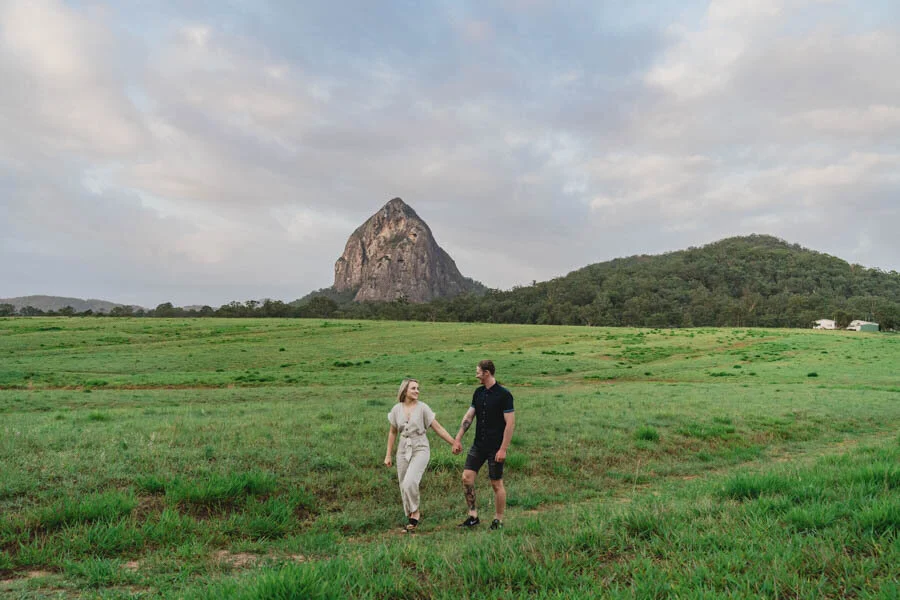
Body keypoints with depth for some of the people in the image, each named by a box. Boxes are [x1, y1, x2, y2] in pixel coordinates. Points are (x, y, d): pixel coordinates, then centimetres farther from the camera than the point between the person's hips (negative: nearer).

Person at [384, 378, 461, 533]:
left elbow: (438, 428, -4)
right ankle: (411, 517, 22)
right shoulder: (397, 409, 2)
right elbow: (392, 432, 13)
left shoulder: (423, 408, -7)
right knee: (404, 487, 5)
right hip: (403, 450, 4)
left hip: (420, 450, -4)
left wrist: (454, 443, -8)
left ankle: (415, 513, 0)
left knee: (410, 483, -22)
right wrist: (388, 455, 13)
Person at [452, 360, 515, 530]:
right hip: (478, 445, 7)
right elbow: (468, 417, 11)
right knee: (467, 477, 0)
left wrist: (503, 449, -18)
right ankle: (473, 516, 11)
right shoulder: (478, 393, 8)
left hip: (495, 448, -6)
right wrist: (458, 440, 7)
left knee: (497, 484, 3)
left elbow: (510, 423, -15)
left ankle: (498, 520, 18)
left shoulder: (504, 394, -13)